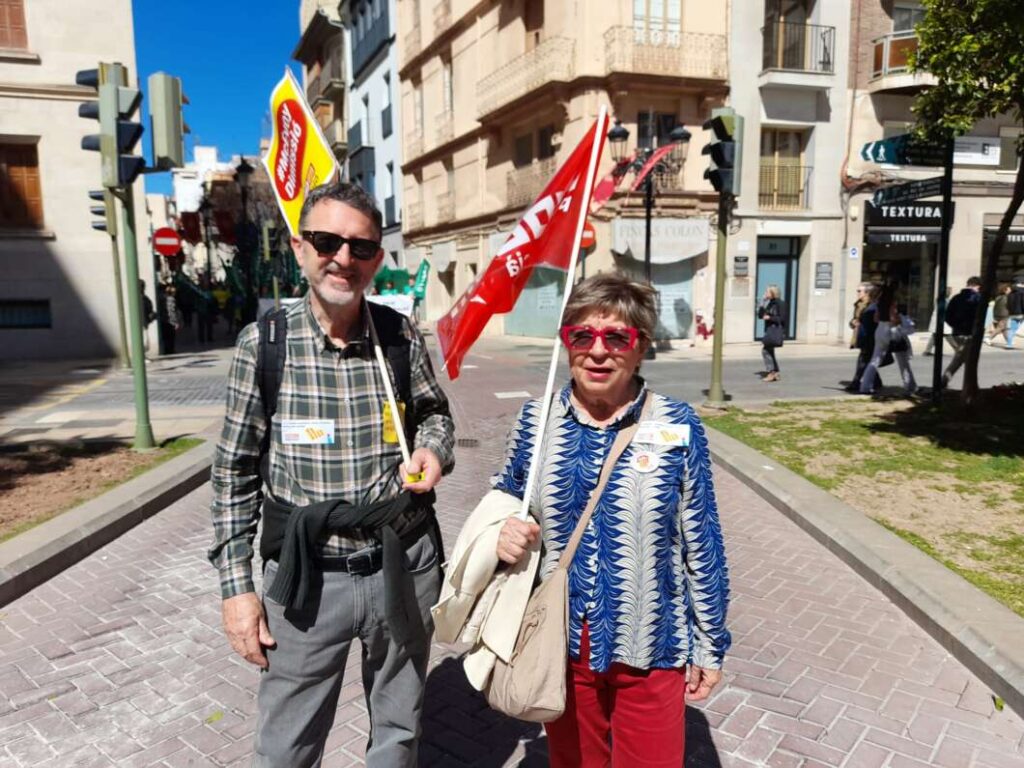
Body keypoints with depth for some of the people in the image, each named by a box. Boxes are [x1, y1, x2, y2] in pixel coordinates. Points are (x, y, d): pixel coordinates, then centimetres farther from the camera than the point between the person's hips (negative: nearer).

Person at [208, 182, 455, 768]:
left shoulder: (402, 336, -5)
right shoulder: (263, 343, -8)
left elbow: (435, 413, 12)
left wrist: (433, 450, -11)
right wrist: (237, 586, -2)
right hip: (307, 575, -1)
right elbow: (235, 473, -2)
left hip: (403, 568, 2)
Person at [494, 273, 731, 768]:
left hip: (649, 648, -2)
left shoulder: (677, 428, -12)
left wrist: (709, 646, 1)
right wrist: (504, 532, -16)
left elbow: (701, 546, -5)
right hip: (560, 641, 3)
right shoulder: (536, 420, -7)